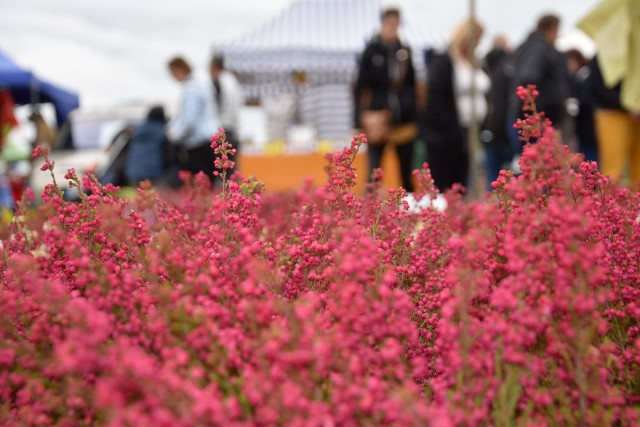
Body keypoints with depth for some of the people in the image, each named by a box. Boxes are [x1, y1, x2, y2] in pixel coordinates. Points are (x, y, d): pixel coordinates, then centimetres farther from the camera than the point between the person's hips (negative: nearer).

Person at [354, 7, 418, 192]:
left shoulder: (405, 51, 8)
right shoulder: (371, 50, -2)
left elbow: (411, 85, 14)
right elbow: (361, 86, -3)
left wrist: (414, 117, 9)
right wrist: (363, 117, -10)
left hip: (404, 120, 3)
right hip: (378, 119, -3)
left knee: (406, 170, 8)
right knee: (374, 169, -6)